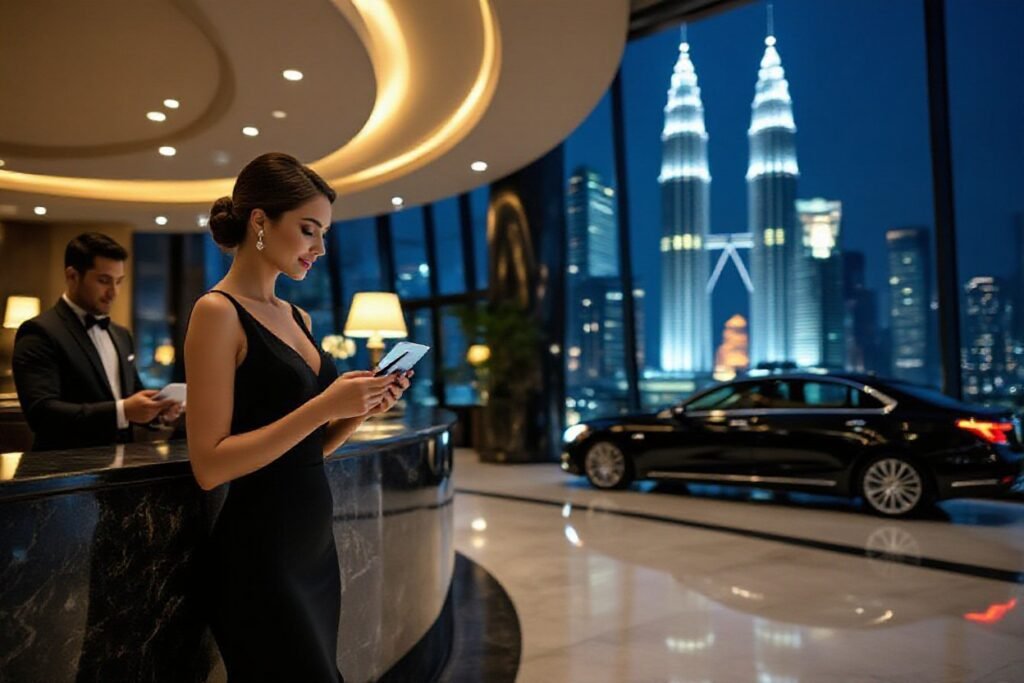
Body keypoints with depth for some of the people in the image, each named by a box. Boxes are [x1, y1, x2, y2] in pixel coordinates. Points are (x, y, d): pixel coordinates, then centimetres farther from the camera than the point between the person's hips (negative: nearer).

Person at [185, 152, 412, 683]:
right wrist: (324, 406, -23)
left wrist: (362, 410, -3)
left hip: (315, 545, 8)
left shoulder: (297, 317, 10)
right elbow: (209, 465, -19)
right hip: (258, 557, -8)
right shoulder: (218, 311, -13)